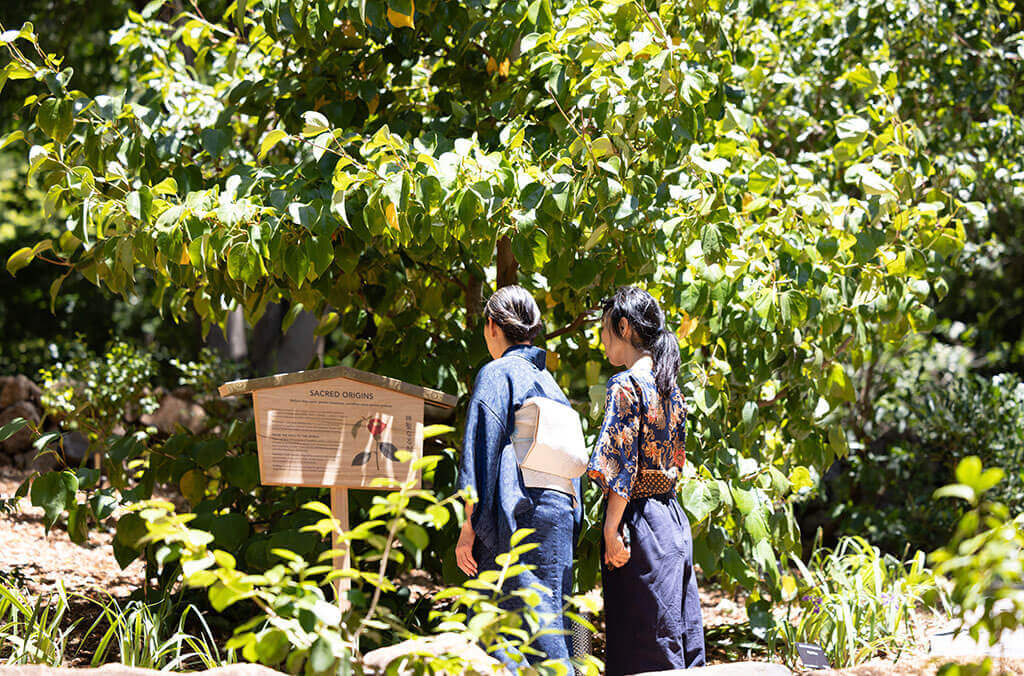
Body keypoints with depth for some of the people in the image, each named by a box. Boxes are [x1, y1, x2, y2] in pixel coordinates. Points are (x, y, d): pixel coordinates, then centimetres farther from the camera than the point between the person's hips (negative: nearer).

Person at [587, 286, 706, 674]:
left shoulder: (625, 385, -12)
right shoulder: (670, 386, 13)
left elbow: (622, 465, -19)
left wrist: (612, 530, -18)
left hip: (640, 520, -9)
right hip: (674, 519, 9)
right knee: (681, 635, 10)